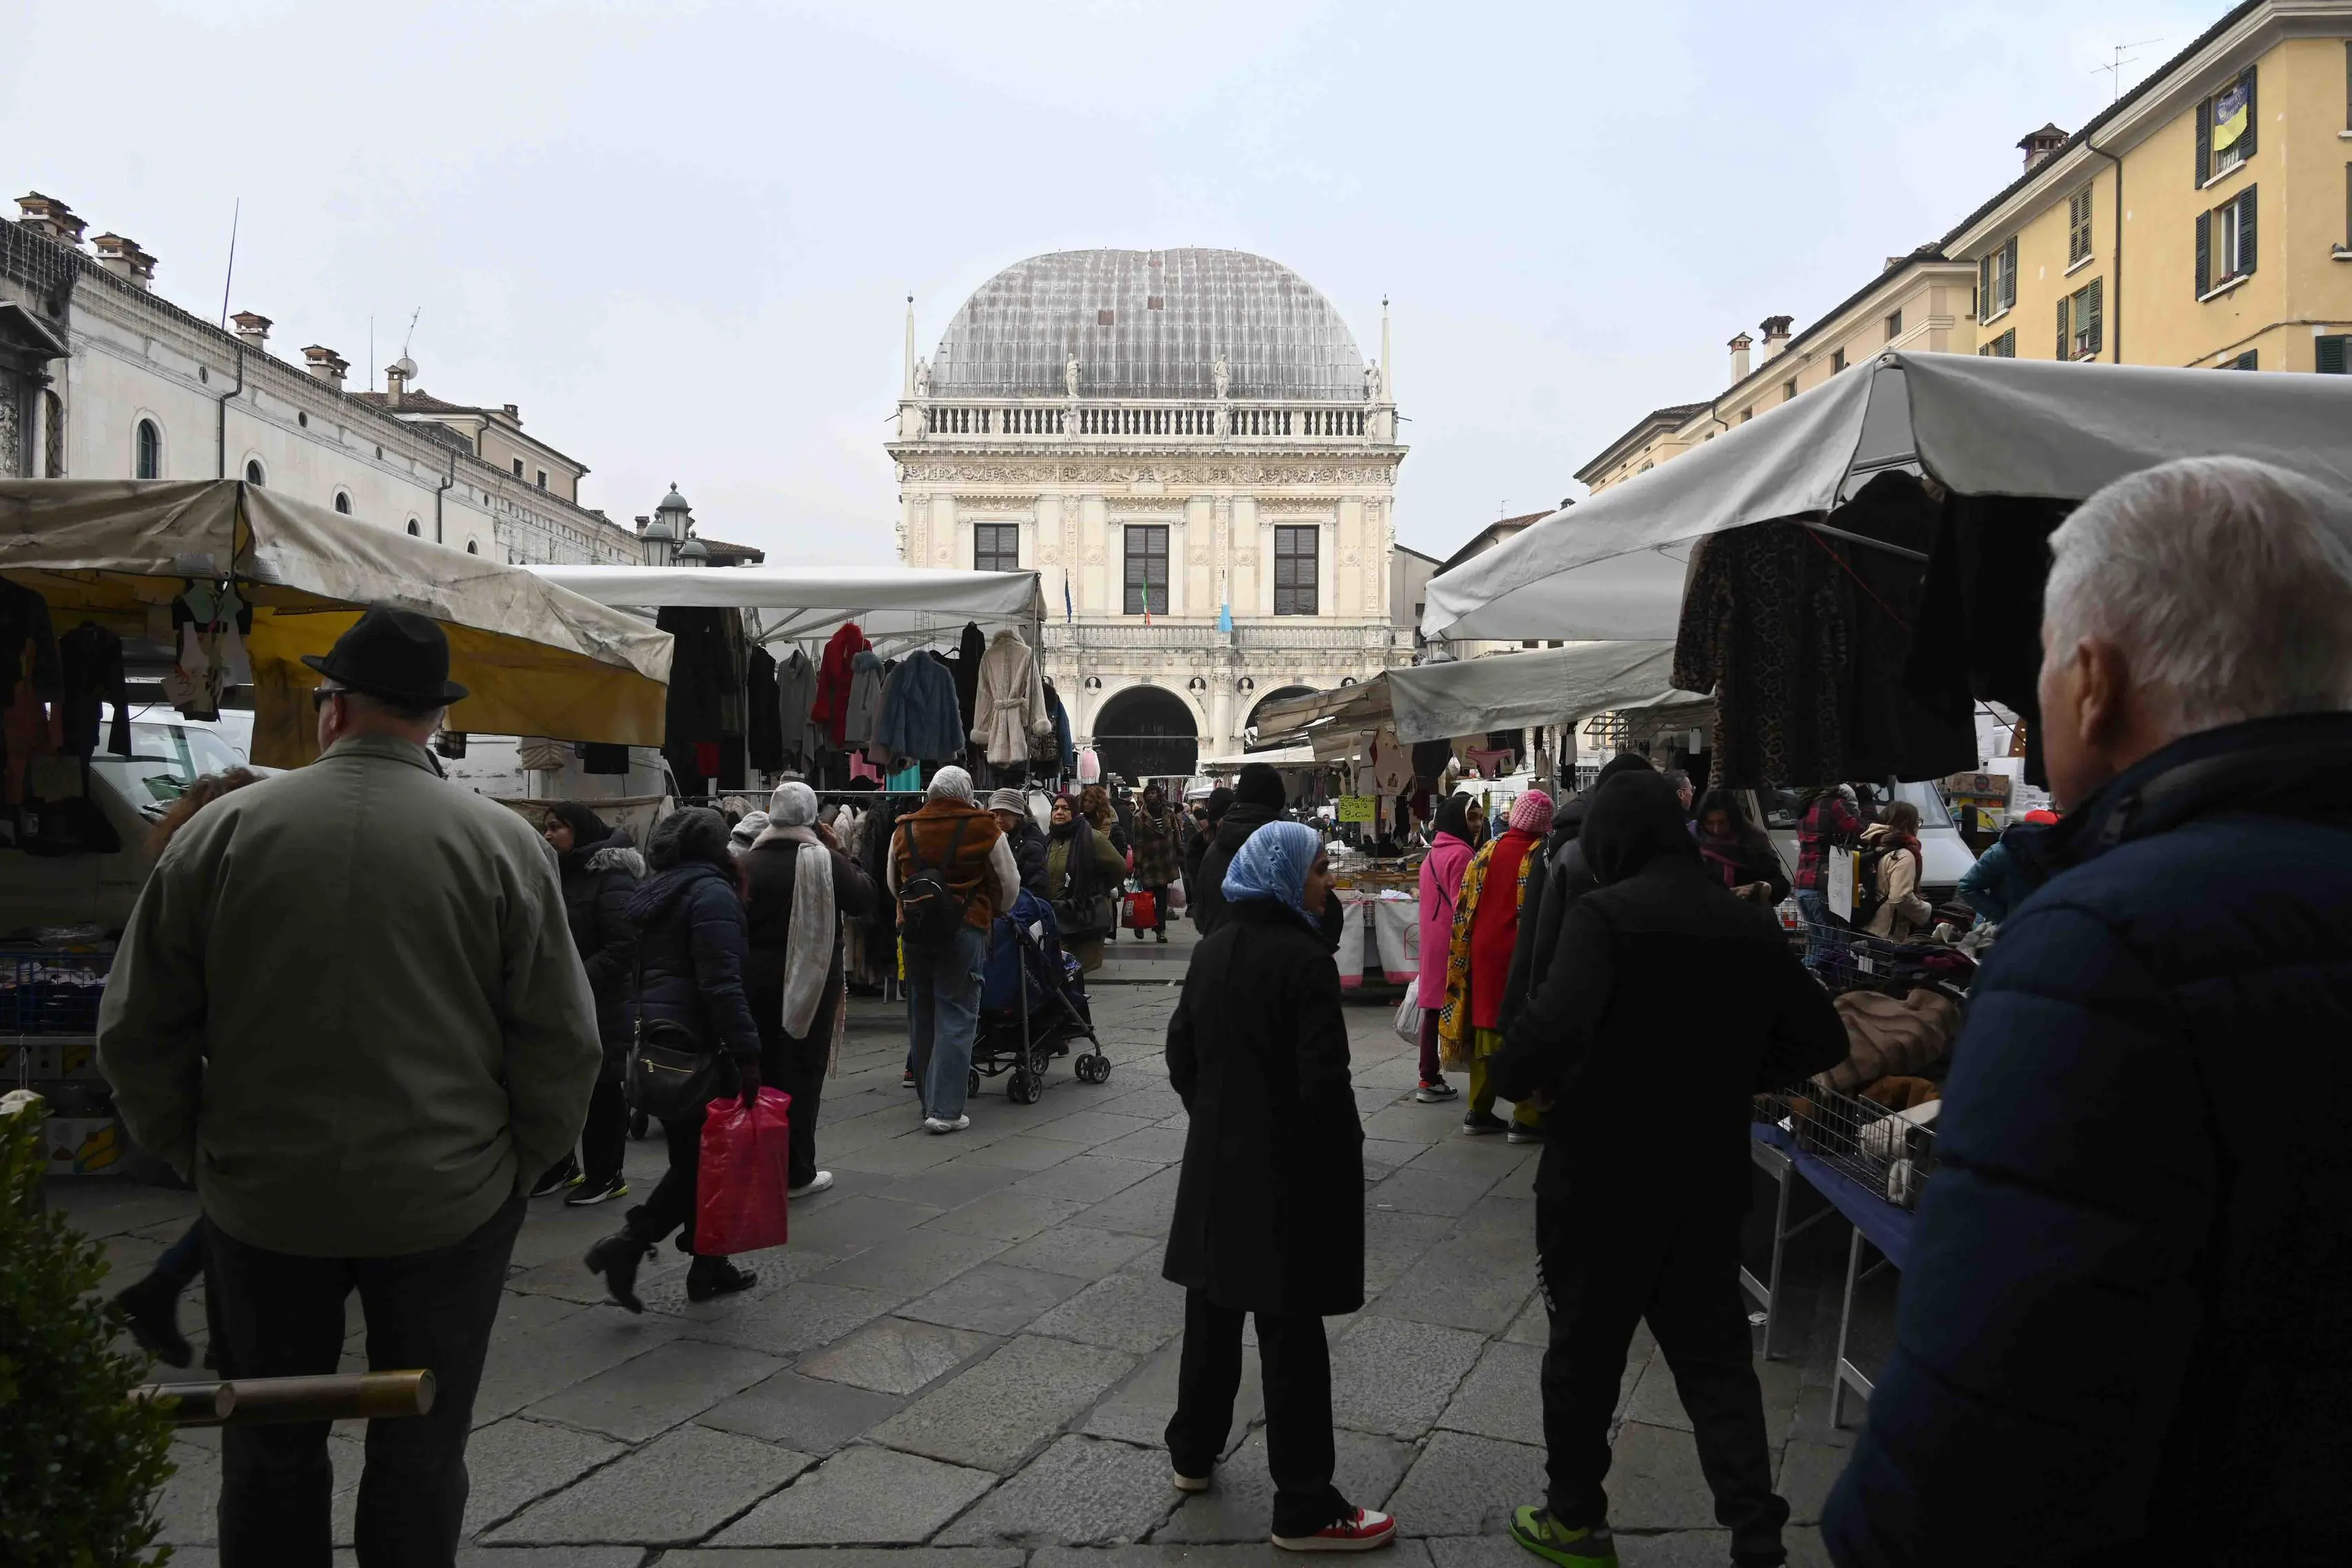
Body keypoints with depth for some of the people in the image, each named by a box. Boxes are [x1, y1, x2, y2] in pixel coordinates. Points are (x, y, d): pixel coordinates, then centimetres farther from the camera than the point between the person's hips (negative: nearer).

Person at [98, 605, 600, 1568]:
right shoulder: (503, 842, -10)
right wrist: (516, 1165, 4)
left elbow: (136, 1032, -1)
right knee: (419, 1454, 14)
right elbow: (562, 1043, -9)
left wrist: (194, 1154, 11)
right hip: (449, 1201, -1)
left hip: (262, 1199, 2)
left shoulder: (225, 829, -6)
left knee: (271, 1451, 21)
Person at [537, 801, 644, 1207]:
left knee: (602, 1090, 3)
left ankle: (606, 1176, 14)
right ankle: (562, 1166, 29)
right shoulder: (557, 874, 11)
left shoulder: (611, 877, -14)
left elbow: (625, 946, -20)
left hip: (601, 1006, -8)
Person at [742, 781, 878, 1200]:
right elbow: (866, 898, -4)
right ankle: (797, 1173, 5)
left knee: (764, 1070, 14)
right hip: (812, 979, -4)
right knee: (803, 1072, 2)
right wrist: (841, 853, 2)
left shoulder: (750, 862, -1)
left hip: (758, 980, 4)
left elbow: (739, 921, 3)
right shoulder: (825, 860, -12)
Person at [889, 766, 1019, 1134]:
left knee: (922, 1016, 15)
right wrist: (994, 913, 25)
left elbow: (894, 885, 20)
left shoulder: (904, 831, 7)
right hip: (964, 931, -4)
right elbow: (1009, 884, 5)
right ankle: (944, 1109, -7)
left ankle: (930, 1101, 25)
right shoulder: (982, 829, -5)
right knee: (956, 1018, -2)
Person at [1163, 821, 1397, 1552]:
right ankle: (1305, 1508, 11)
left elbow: (1181, 1054, 10)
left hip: (1215, 1161, 7)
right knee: (1291, 1333, 1)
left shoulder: (1212, 949, 4)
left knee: (1212, 1307, 19)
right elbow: (1323, 1080, -20)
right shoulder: (1304, 958, -18)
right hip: (1286, 1169, -7)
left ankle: (1193, 1452, 34)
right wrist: (1346, 1156, -7)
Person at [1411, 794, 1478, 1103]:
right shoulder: (1461, 854, -14)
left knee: (1434, 1009, 10)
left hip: (1432, 942, 9)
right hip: (1454, 942, -9)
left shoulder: (1432, 854, 15)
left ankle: (1429, 1078, 13)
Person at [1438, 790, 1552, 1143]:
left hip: (1484, 951, 4)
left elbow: (1464, 906, 5)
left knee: (1486, 1027, 13)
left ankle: (1479, 1111, 18)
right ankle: (1526, 1118, 4)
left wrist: (1464, 952, 12)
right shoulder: (1542, 854, -10)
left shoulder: (1488, 851, 3)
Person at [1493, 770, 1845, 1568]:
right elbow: (1821, 1040, 8)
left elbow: (1556, 1022, -32)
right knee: (1715, 1354, 16)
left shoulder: (1604, 913, -18)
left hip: (1603, 1173, -5)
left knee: (1585, 1348, 12)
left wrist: (1512, 1078, -13)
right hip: (1709, 1176, 5)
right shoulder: (1751, 922, 1)